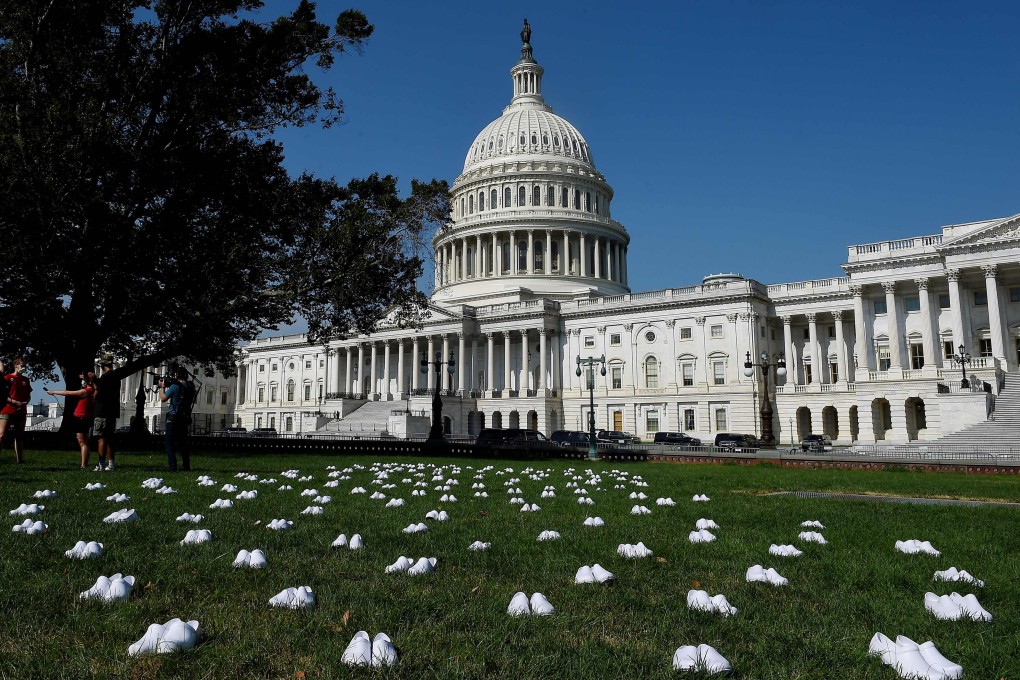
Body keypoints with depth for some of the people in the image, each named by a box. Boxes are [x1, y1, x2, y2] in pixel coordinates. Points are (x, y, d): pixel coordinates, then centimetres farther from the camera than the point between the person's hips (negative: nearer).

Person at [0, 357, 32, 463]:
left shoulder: (26, 380, 14)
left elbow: (28, 396, 18)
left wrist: (25, 403, -2)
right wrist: (15, 402, -17)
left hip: (21, 411, 6)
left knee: (19, 436, 10)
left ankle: (20, 459, 14)